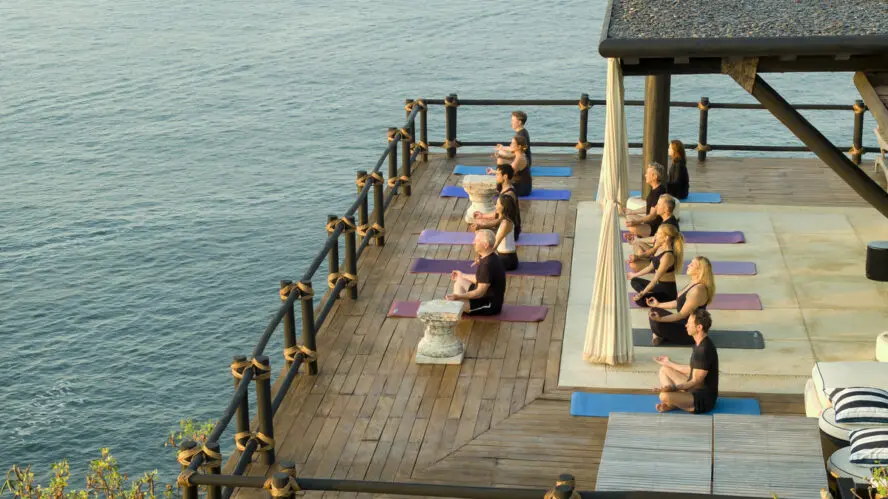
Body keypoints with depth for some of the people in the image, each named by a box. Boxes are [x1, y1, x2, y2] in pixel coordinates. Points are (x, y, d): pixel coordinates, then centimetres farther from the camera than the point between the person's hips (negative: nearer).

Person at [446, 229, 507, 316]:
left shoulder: (488, 264, -28)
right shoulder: (487, 257, 4)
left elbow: (480, 292, -27)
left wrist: (459, 297, -32)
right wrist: (462, 275, 28)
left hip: (491, 304, -11)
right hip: (486, 295, 11)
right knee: (459, 282, 18)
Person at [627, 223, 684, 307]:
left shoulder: (668, 256, -27)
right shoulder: (660, 248, 1)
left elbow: (656, 278, -26)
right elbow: (651, 266, 16)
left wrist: (642, 294, -25)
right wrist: (635, 275, 26)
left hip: (667, 290, -10)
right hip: (658, 285, 10)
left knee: (640, 300, -25)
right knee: (634, 281, 23)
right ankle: (649, 294, 0)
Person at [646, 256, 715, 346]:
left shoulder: (698, 290, -28)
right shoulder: (693, 284, 4)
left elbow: (682, 314, -27)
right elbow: (678, 302, 17)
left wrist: (660, 319, -35)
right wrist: (658, 304, 24)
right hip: (683, 322, 11)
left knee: (657, 324, -26)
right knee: (654, 311, 16)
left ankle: (660, 336, 5)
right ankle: (660, 335, 0)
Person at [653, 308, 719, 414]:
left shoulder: (704, 350, -25)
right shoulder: (700, 344, 6)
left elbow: (696, 382, -23)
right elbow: (692, 370, 18)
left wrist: (673, 387, -35)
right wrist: (669, 363, 28)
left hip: (704, 399, -11)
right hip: (696, 389, 11)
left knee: (664, 396, -32)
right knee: (664, 369, 17)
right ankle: (673, 401, -1)